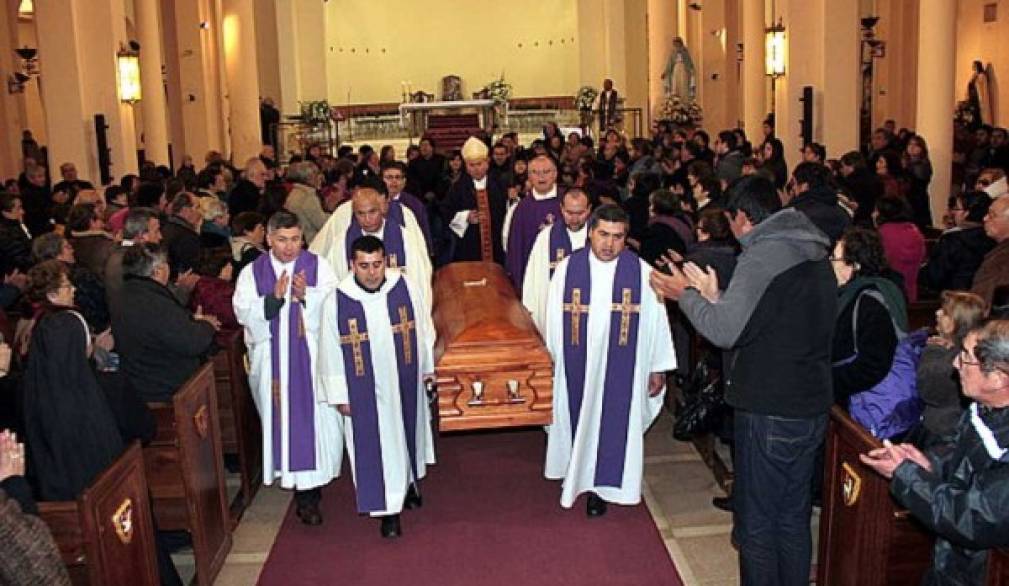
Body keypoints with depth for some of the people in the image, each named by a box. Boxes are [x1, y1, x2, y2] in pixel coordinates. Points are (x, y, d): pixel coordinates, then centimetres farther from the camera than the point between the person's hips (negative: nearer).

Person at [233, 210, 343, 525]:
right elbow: (243, 312, -6)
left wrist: (306, 294, -23)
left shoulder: (318, 265, 3)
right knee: (284, 419, 3)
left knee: (317, 418, -1)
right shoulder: (252, 272, 5)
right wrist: (274, 298, -19)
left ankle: (308, 492, 11)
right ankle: (306, 492, 15)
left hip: (313, 356, -1)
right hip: (274, 361, 1)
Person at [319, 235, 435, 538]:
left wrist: (428, 368, 9)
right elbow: (331, 353, -7)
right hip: (365, 391, -2)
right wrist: (340, 396, -4)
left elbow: (423, 331, 2)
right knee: (378, 445, 6)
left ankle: (410, 482, 47)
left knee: (408, 431, 21)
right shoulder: (336, 301, -16)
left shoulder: (406, 289, -12)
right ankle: (389, 507, 20)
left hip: (405, 383, 3)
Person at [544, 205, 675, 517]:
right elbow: (554, 319, 2)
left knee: (613, 423, 6)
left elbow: (655, 321, -3)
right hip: (577, 366, 1)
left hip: (622, 369, -1)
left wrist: (658, 368, -1)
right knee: (580, 418, 14)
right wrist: (553, 362, 7)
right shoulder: (567, 268, -6)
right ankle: (578, 477, 35)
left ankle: (600, 485, 22)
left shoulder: (641, 272, -9)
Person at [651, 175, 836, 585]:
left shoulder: (763, 255, -17)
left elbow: (724, 331, -20)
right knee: (793, 517, 19)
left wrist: (686, 295, -5)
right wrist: (714, 297, 16)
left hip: (769, 412, -9)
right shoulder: (814, 252, 11)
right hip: (811, 408, 9)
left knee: (756, 521, 6)